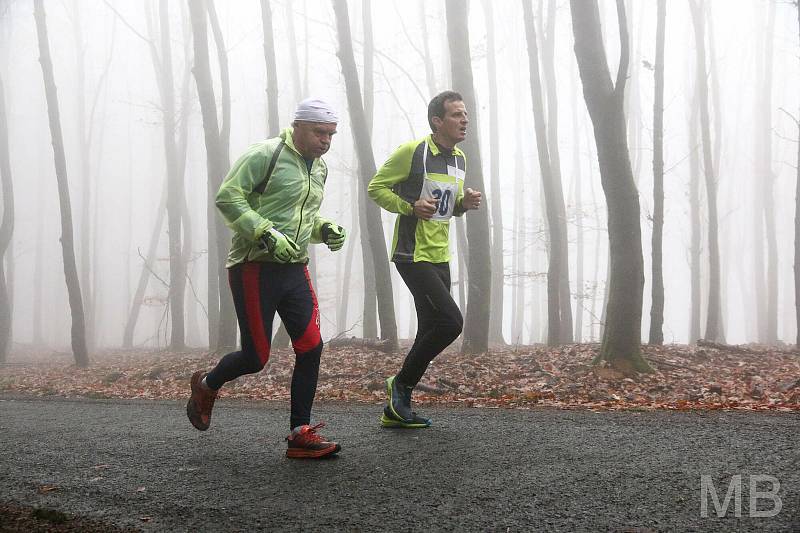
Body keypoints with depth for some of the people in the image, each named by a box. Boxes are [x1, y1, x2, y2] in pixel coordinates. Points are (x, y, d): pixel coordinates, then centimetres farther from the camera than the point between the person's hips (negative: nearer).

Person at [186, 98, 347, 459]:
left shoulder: (319, 168, 14)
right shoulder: (266, 154, -12)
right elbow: (227, 197, -16)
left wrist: (324, 229, 6)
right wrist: (266, 234, -24)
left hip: (294, 269, 7)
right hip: (255, 268, -7)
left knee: (310, 347, -3)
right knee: (255, 357, -1)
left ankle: (300, 435, 6)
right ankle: (205, 386, 32)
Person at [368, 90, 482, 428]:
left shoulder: (459, 159, 12)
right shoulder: (411, 151, -12)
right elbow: (376, 188, -7)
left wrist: (464, 203, 1)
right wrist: (410, 207, -21)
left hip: (440, 257, 9)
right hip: (413, 256, -9)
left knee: (432, 332, 9)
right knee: (450, 322, -17)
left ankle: (395, 409, 20)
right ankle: (401, 383, 4)